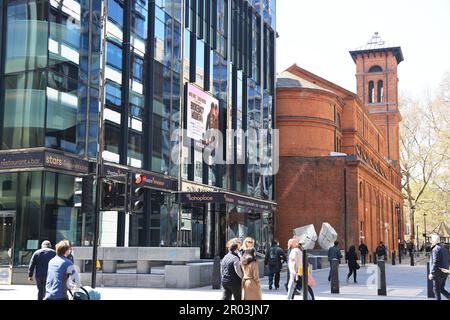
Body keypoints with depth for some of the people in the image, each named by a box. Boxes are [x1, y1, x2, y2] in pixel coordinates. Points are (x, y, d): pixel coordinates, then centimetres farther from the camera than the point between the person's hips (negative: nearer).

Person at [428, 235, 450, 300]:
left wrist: (432, 273, -21)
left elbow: (435, 262, -22)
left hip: (438, 273, -9)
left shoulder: (435, 249, -16)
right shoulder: (443, 248, 13)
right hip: (444, 273, 9)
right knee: (441, 289, 15)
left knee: (436, 289, 2)